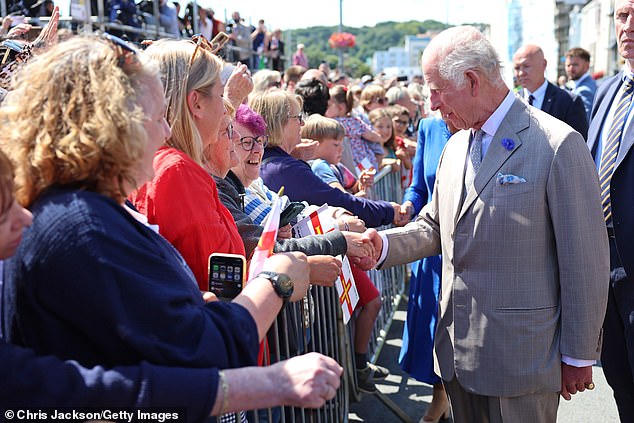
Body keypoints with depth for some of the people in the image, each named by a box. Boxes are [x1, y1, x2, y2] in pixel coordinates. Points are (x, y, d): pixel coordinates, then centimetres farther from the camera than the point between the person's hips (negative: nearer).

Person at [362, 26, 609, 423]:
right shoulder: (457, 145, 10)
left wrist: (579, 357, -9)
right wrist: (384, 244, -4)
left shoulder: (558, 145, -15)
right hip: (459, 347, 7)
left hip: (521, 356, -7)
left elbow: (585, 261, -13)